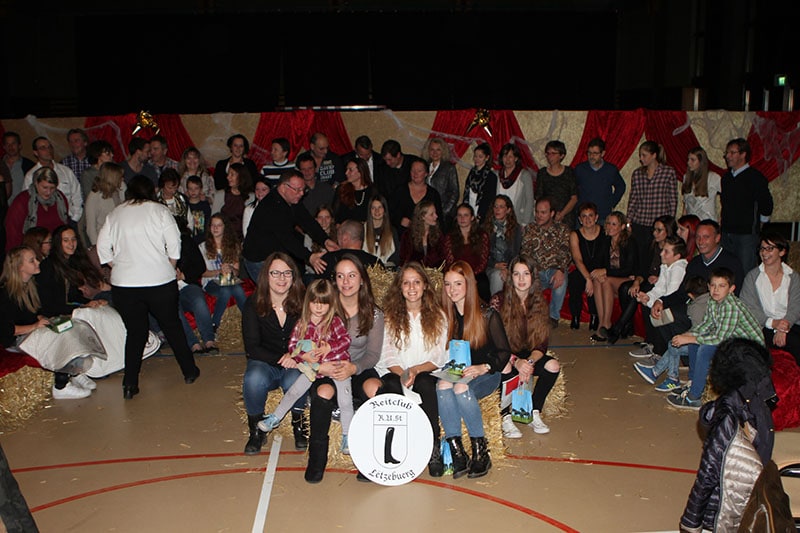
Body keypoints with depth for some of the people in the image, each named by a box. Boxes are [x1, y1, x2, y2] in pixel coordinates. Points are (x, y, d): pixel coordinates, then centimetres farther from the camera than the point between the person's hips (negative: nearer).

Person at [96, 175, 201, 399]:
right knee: (172, 326, 14)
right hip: (159, 280, -2)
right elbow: (174, 244, -5)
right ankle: (189, 371, 24)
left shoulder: (115, 214, 8)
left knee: (135, 332, 11)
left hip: (123, 284, 2)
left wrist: (118, 268, 16)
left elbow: (103, 248, 7)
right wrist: (169, 268, 8)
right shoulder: (159, 210, 0)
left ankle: (130, 384, 7)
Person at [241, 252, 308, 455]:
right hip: (264, 363, 0)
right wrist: (280, 360, -22)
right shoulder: (253, 304, -6)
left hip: (296, 364, 0)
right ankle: (257, 429, -7)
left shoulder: (303, 302, -6)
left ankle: (299, 424, -2)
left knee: (293, 381, -34)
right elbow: (252, 347, -8)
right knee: (253, 379, -33)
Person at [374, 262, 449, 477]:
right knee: (396, 388, -34)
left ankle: (434, 450, -32)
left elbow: (439, 357, 2)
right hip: (394, 373, 0)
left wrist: (415, 370, -17)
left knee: (425, 385, -34)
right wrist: (402, 373, -20)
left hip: (425, 373, 0)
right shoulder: (389, 315, 9)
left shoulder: (437, 316, 9)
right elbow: (387, 355, 0)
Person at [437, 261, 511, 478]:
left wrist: (483, 367, -21)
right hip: (455, 374, 3)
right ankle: (456, 452, -31)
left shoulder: (488, 315, -4)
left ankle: (481, 452, -24)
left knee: (462, 388, -35)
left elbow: (504, 352, -5)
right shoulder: (444, 316, 6)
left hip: (486, 376, -3)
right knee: (443, 385, -32)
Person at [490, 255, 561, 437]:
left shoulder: (539, 302, 0)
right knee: (504, 369, -37)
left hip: (528, 355, 4)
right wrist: (516, 361, -31)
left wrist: (530, 361, -24)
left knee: (553, 366, -23)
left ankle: (535, 414, -5)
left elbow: (542, 343, -3)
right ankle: (505, 417, -16)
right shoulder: (499, 301, -12)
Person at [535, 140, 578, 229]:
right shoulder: (542, 173, 8)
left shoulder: (569, 172, 6)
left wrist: (562, 214, -8)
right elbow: (538, 198, 4)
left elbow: (574, 198, 3)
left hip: (566, 218, 0)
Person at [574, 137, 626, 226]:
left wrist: (612, 204, 11)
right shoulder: (579, 169, 0)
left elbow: (621, 187, 18)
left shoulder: (612, 170, 1)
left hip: (604, 219, 0)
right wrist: (577, 205, 6)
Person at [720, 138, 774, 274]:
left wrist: (758, 226, 0)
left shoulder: (755, 177, -8)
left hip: (747, 234, -7)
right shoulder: (726, 177, 13)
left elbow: (766, 204, -7)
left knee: (746, 272, -6)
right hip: (726, 233, 7)